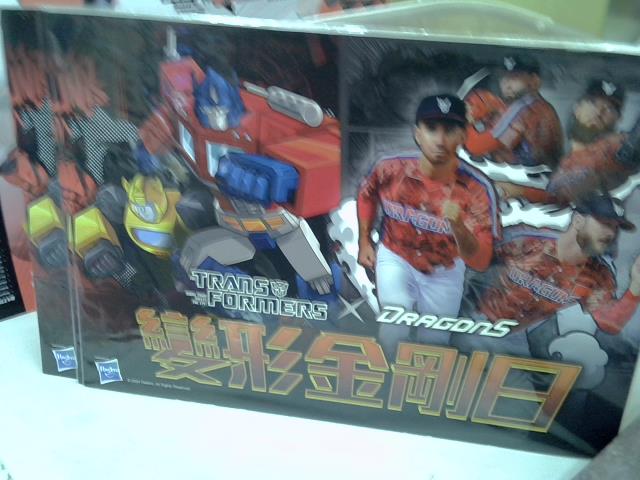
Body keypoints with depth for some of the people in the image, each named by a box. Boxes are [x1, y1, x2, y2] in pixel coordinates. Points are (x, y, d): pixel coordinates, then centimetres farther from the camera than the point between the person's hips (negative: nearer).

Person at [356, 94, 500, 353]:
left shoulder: (478, 189, -29)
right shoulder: (390, 169, -24)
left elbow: (480, 262, -33)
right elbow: (367, 195, 1)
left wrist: (458, 227, -51)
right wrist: (364, 242, 1)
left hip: (444, 271, 1)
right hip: (395, 258, 0)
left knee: (435, 344, 16)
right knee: (396, 318, -23)